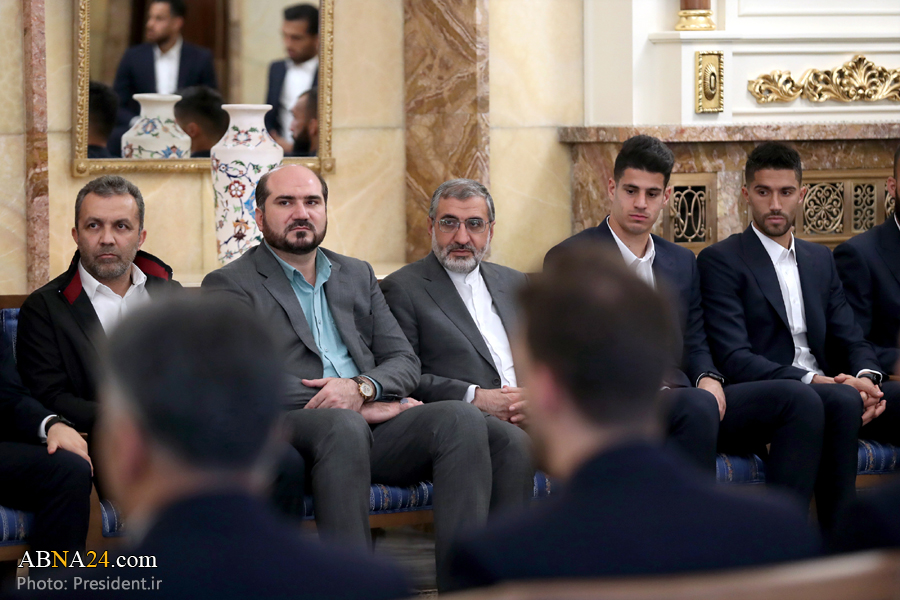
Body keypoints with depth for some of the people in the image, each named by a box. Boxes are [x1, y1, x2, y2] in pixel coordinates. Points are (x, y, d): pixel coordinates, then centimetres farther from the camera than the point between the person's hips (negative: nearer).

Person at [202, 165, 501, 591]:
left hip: (373, 423, 5)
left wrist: (362, 388, -8)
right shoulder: (230, 285, 7)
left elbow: (404, 362, 18)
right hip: (288, 428, -5)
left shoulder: (358, 276, 25)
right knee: (342, 424, -39)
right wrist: (355, 409, -10)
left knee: (462, 420, -22)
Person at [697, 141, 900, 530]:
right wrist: (814, 381, -22)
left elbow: (852, 340, 16)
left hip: (828, 390, 6)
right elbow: (734, 358, -11)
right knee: (842, 401, -36)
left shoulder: (820, 260, 22)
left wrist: (865, 377, -9)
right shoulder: (720, 261, 1)